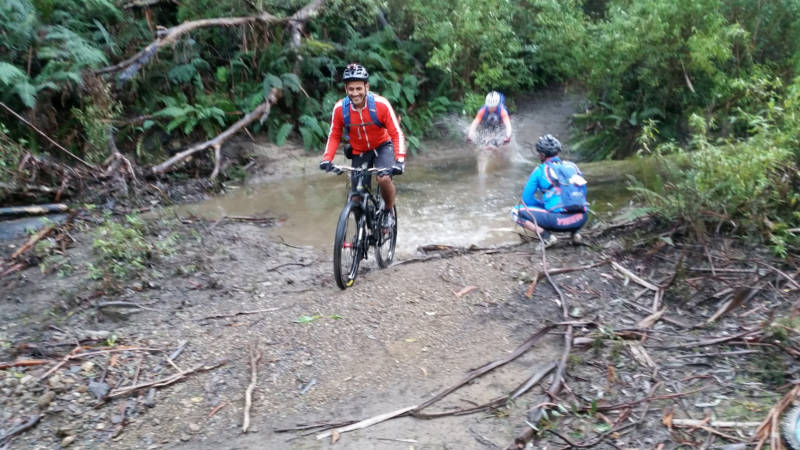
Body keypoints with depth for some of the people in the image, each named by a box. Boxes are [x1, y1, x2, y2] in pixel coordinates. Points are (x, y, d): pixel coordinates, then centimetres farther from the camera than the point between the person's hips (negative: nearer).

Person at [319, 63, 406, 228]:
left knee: (384, 178, -29)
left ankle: (389, 211, 0)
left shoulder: (380, 104, -25)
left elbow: (397, 134, -21)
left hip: (382, 146, -2)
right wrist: (327, 158, -20)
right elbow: (334, 135, -6)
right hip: (359, 152, 2)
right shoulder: (340, 108, -19)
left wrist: (399, 160, -33)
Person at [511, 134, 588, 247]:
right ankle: (575, 232, 15)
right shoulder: (573, 166, 16)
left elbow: (527, 199, 6)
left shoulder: (540, 171, 4)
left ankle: (546, 236, -8)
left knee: (516, 211, 7)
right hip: (581, 219, 6)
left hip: (559, 220, -6)